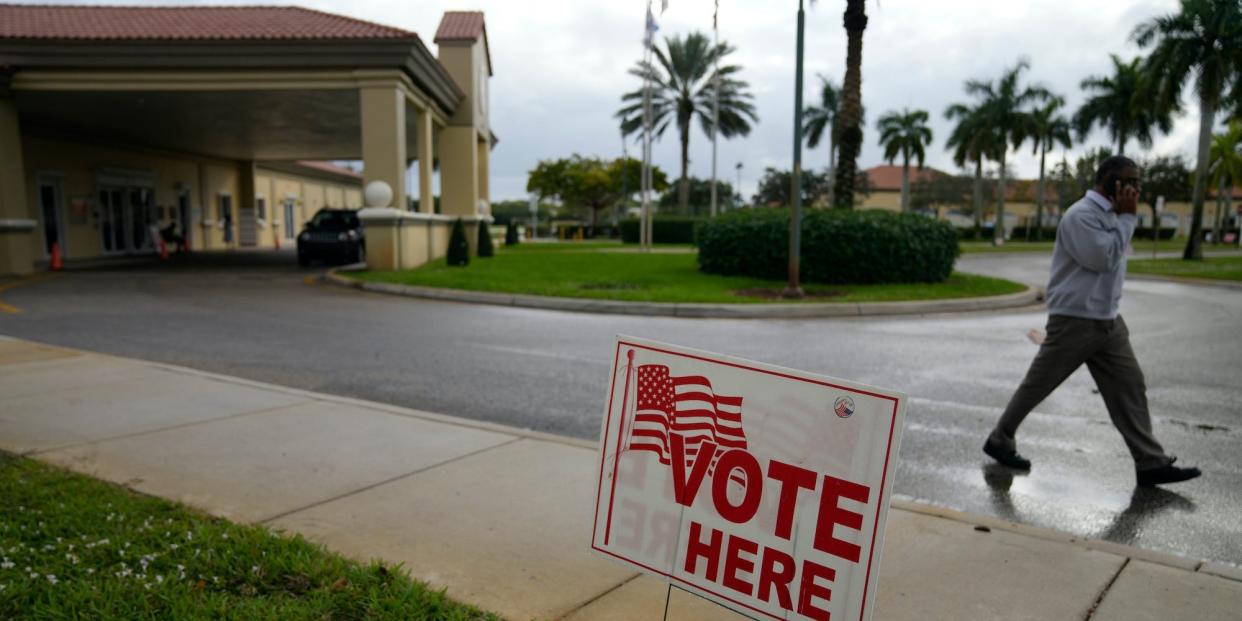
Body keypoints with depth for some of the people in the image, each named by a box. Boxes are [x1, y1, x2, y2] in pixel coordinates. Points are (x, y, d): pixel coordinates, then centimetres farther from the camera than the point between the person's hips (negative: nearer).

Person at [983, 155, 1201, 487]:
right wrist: (1127, 217, -16)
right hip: (1074, 321, -9)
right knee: (1037, 386, 2)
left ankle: (1151, 463, 8)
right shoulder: (1082, 215, -16)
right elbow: (1103, 258, -23)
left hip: (1108, 320, 9)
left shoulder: (1110, 214, 13)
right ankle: (999, 440, 17)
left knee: (1130, 385, 4)